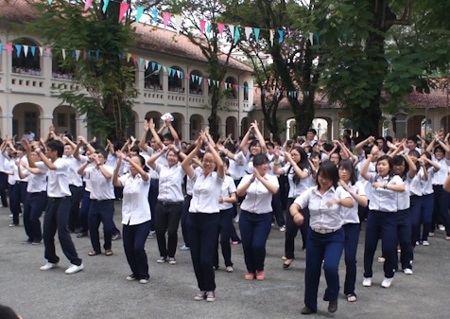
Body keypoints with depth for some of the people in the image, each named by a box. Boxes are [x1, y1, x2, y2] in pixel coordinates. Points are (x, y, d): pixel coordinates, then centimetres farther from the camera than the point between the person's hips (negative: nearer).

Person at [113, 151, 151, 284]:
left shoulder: (145, 178, -6)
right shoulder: (126, 177, 5)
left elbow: (143, 174, -30)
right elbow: (115, 182, -15)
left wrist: (128, 159, -34)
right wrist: (118, 164, -28)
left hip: (142, 219, -4)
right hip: (127, 219, 5)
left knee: (138, 247, -11)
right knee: (128, 248, 5)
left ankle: (144, 274, 9)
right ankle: (136, 272, 27)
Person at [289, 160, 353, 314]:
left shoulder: (338, 191, -8)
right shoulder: (311, 192, -3)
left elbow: (350, 203, -26)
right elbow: (293, 206, -12)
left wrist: (338, 201, -48)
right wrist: (296, 214, -35)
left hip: (334, 236, -3)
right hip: (314, 236, 3)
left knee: (330, 267, -21)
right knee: (311, 270, 7)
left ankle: (332, 297, 9)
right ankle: (310, 304, 28)